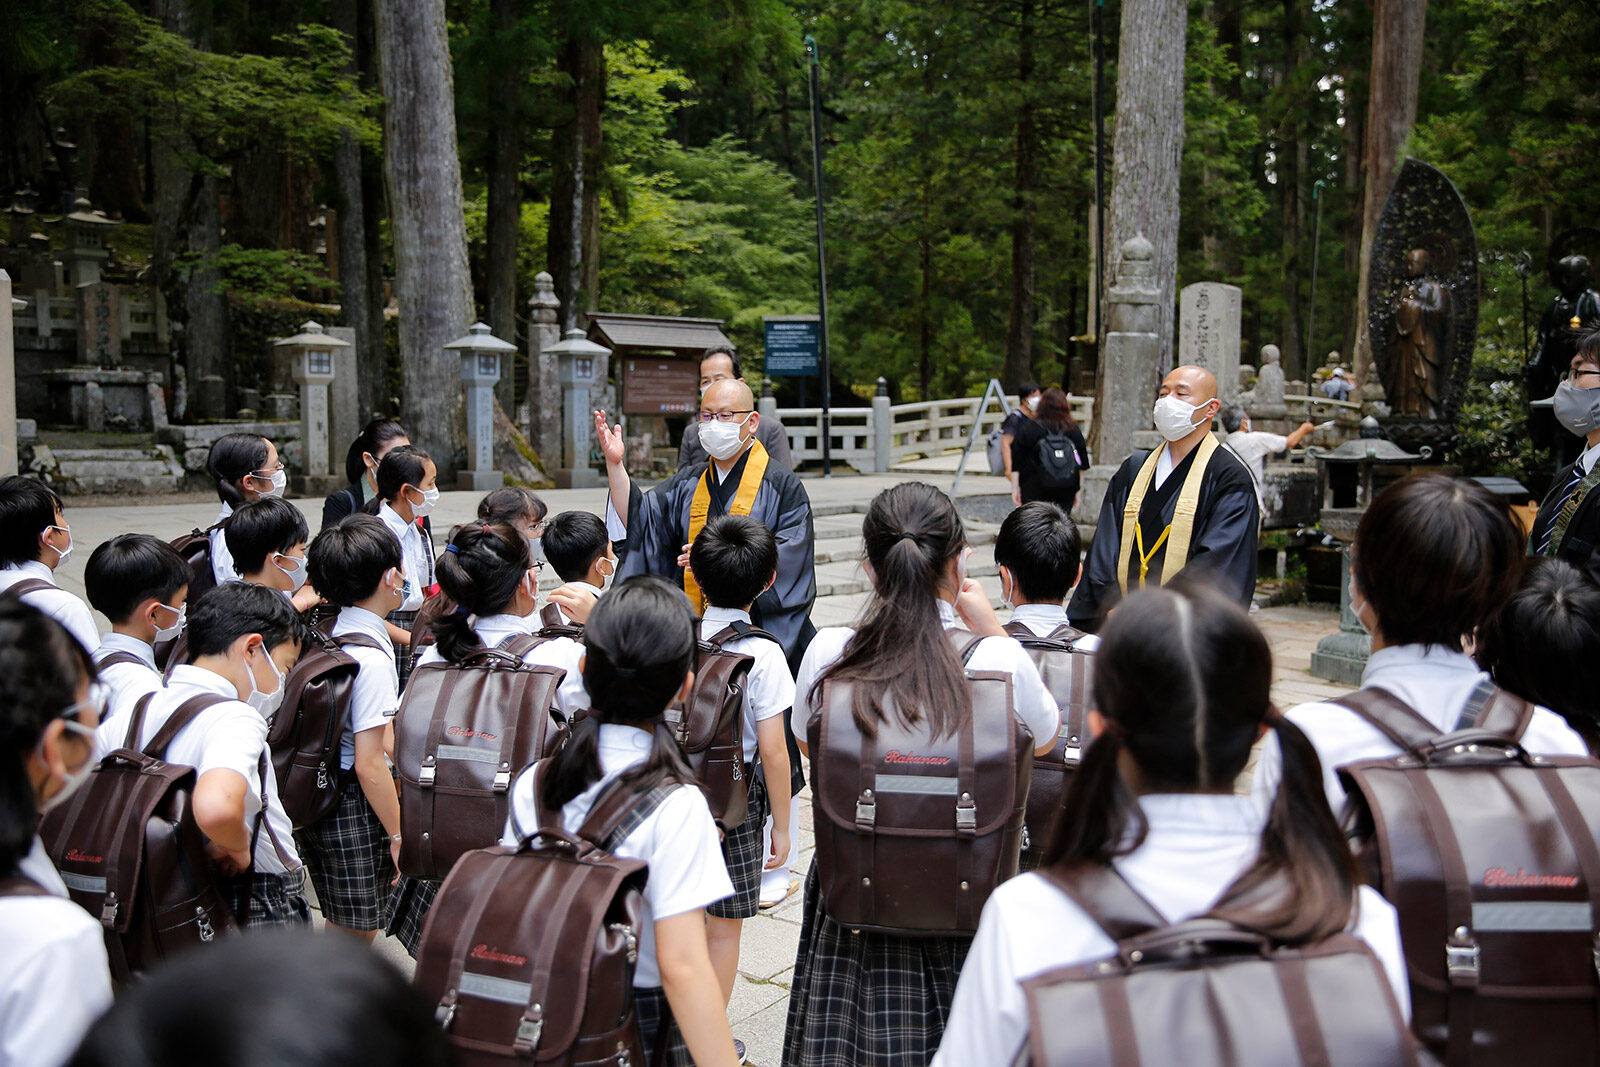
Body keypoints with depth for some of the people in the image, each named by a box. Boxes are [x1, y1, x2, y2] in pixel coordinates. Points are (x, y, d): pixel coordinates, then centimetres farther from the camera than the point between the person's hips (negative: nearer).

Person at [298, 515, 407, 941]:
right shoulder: (371, 658, -22)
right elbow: (369, 763, -21)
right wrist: (399, 834, -13)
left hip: (314, 803, 8)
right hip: (355, 810, -8)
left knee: (340, 932, 22)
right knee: (355, 937, 6)